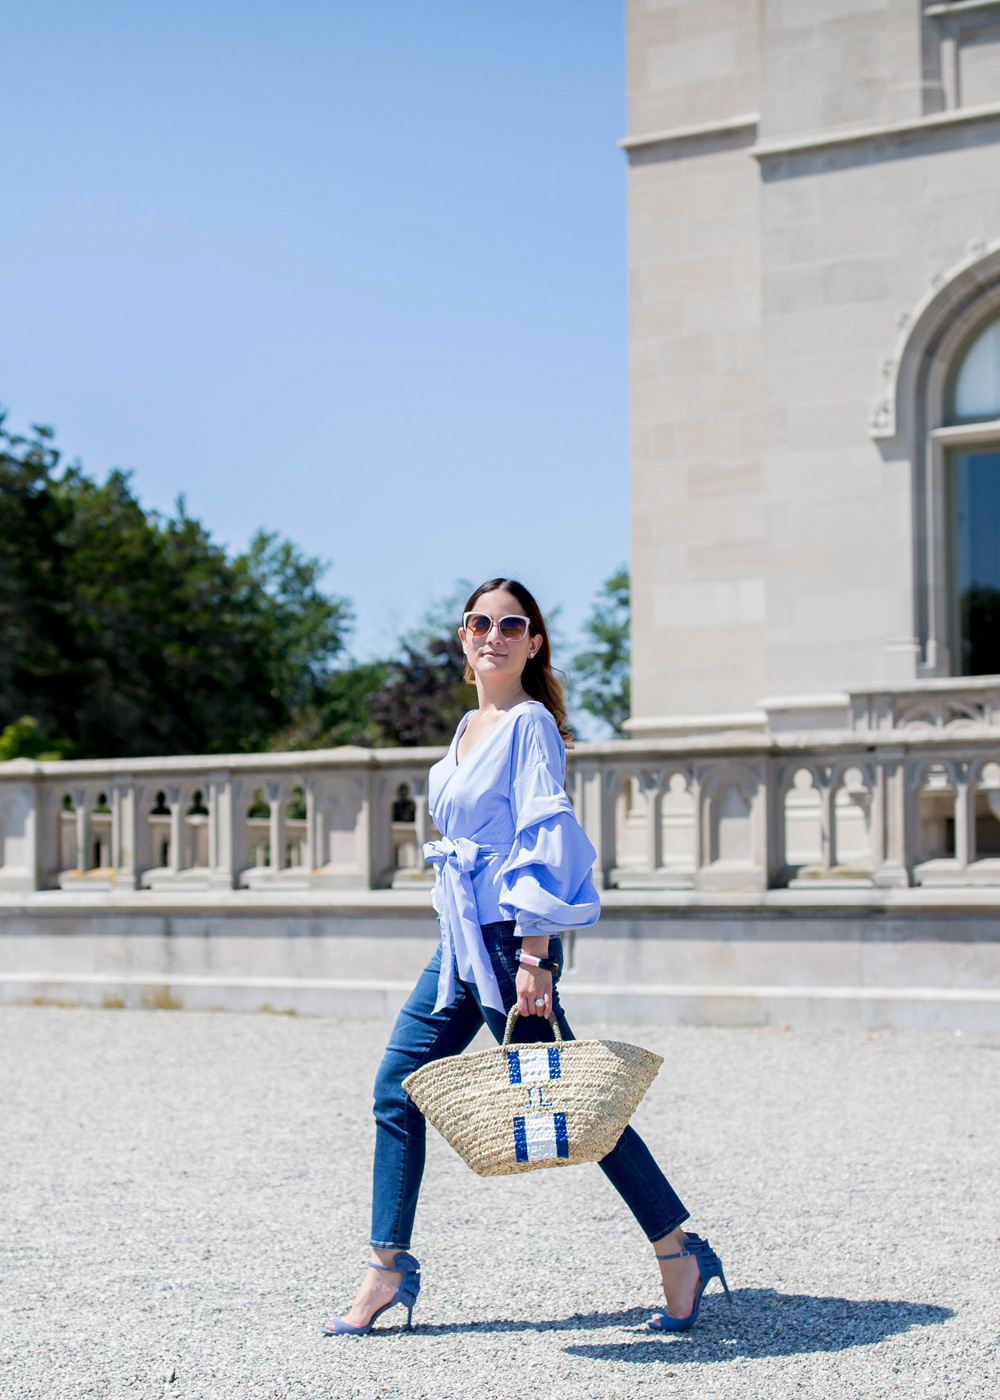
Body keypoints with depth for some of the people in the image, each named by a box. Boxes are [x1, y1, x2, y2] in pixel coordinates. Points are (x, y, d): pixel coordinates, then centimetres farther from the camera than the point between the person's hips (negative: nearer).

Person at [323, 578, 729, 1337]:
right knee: (398, 1090, 6)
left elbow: (545, 839, -17)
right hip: (460, 941, 9)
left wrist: (534, 956, -23)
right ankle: (387, 1269, 15)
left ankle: (680, 1254, 7)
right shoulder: (471, 726, 15)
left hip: (508, 938, -8)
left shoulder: (529, 722, -10)